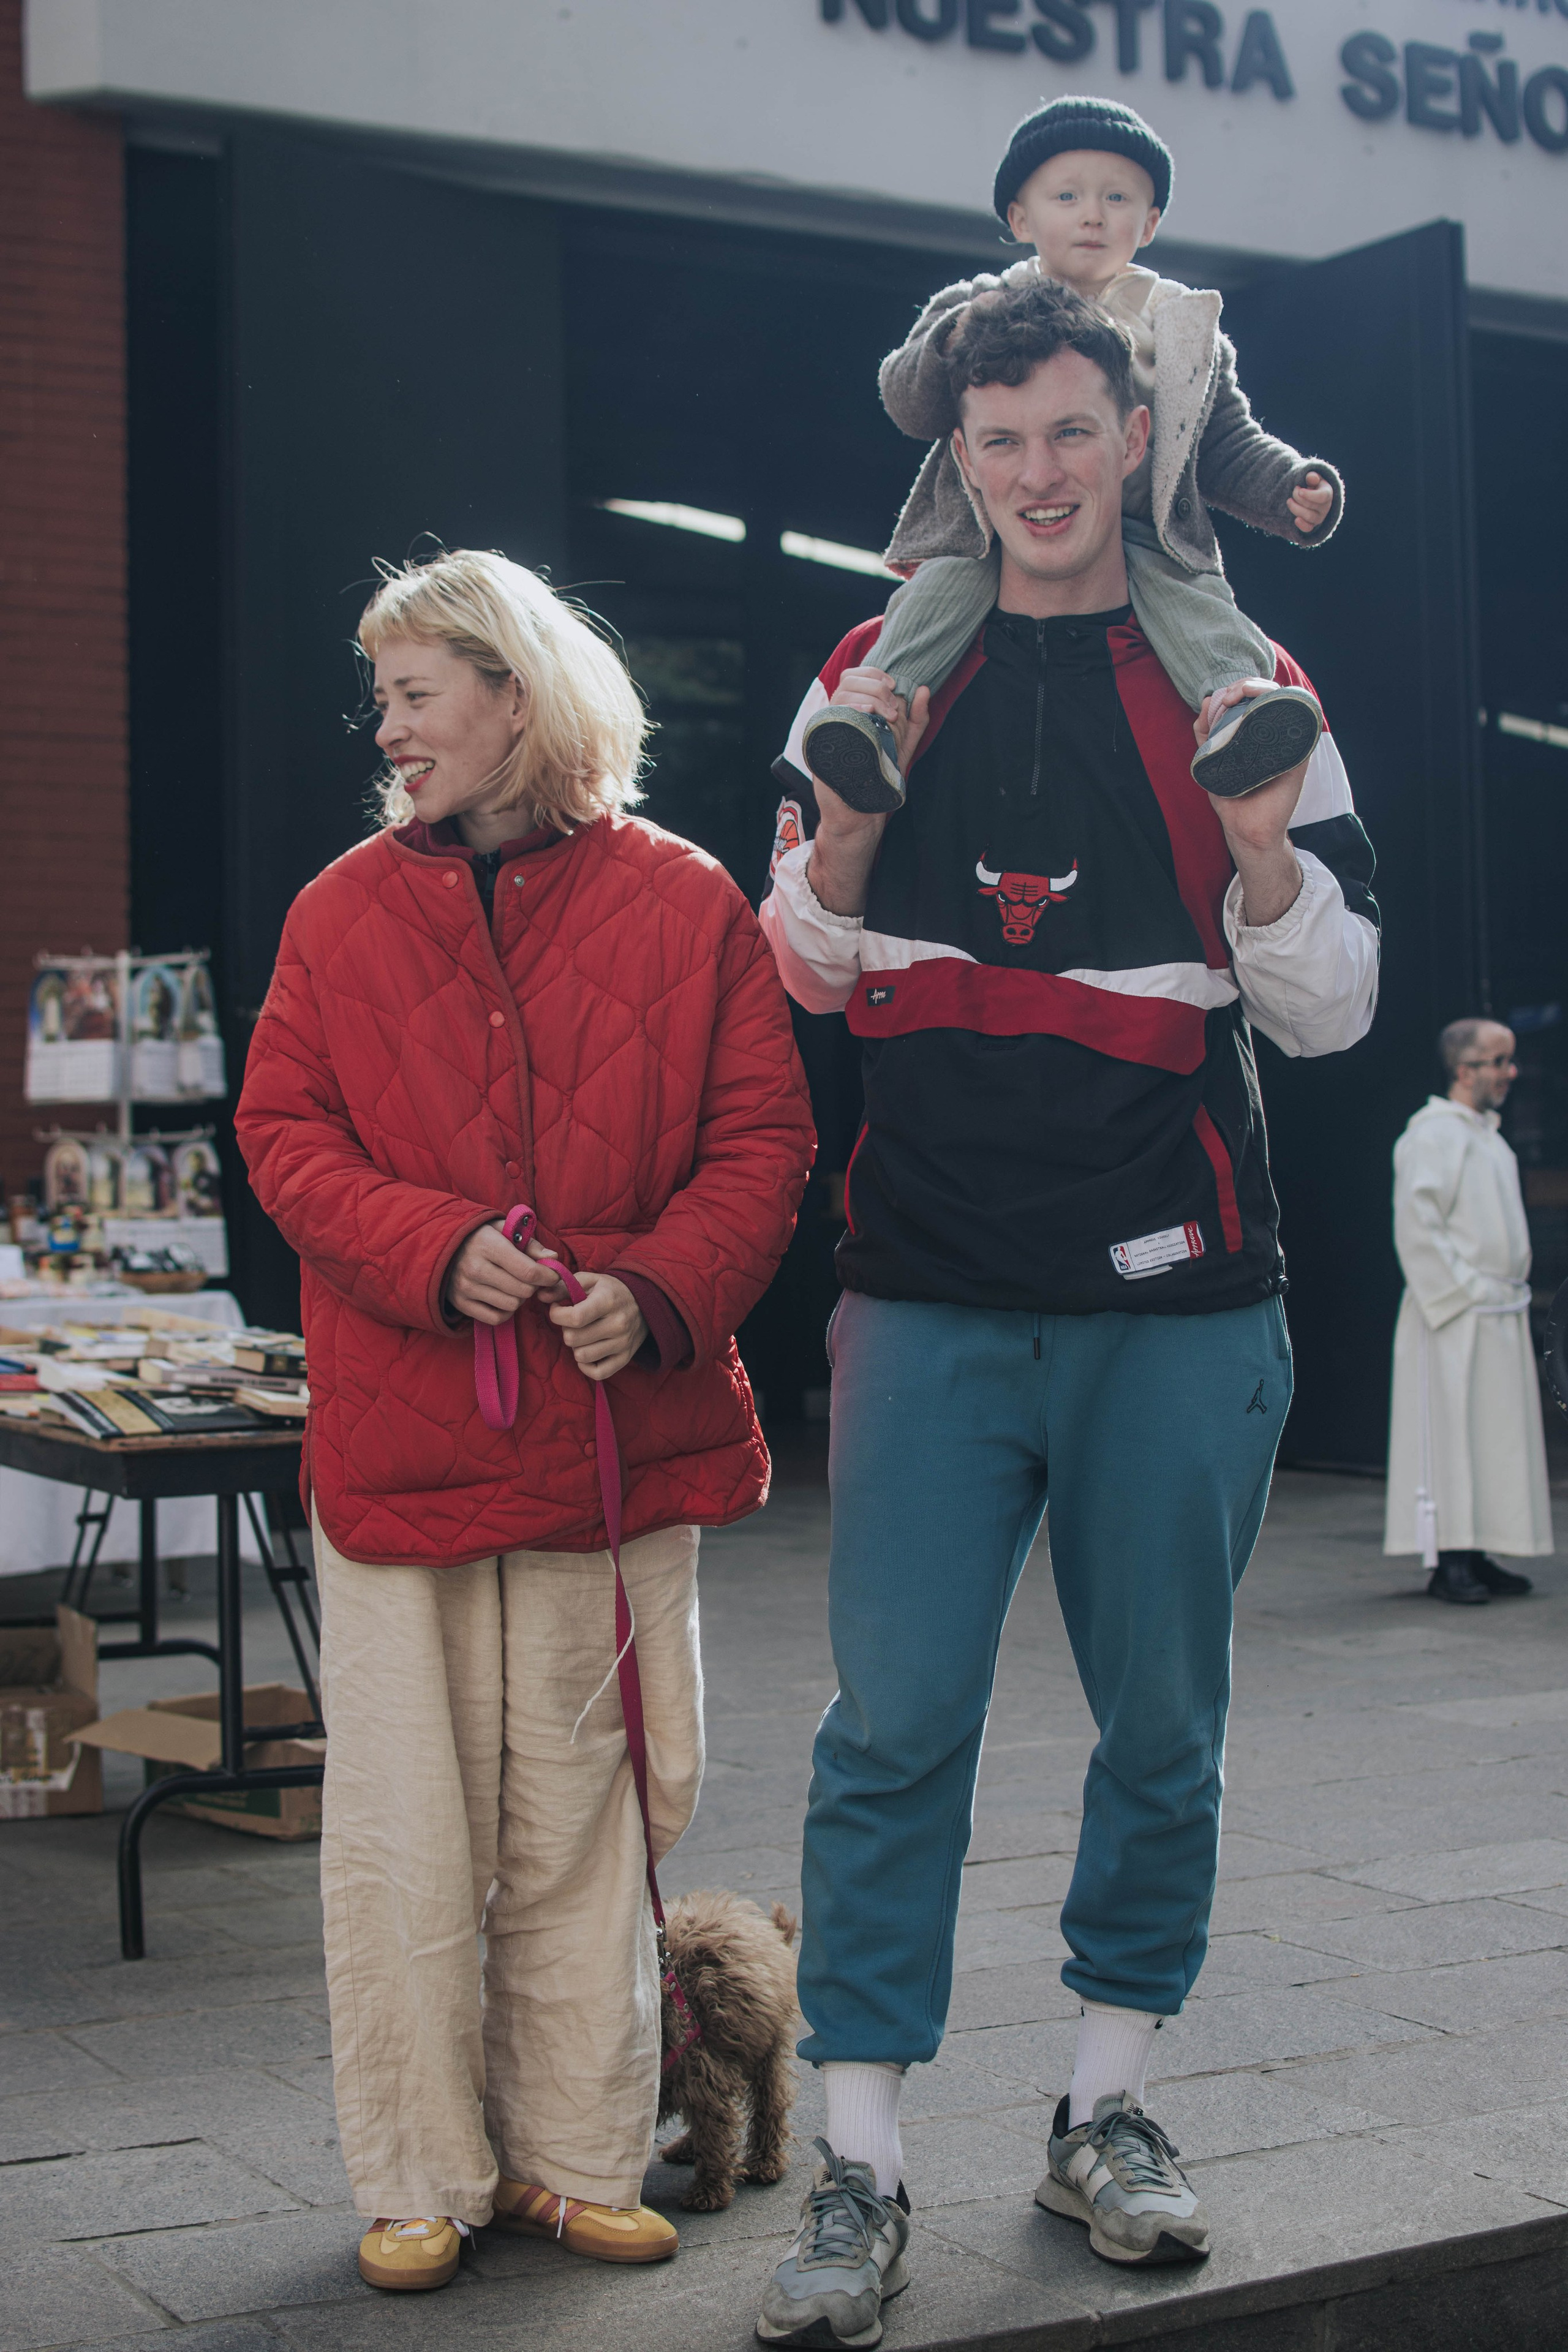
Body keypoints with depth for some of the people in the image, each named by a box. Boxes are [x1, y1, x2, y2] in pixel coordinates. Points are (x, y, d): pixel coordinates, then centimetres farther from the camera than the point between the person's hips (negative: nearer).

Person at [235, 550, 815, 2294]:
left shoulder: (681, 902, 2)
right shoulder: (342, 911, 6)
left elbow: (761, 1135, 1)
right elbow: (284, 1134, 3)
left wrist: (658, 1285, -15)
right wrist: (434, 1246, -14)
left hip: (619, 1436, 0)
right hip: (398, 1440, 1)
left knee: (583, 1819, 9)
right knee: (404, 1833, 3)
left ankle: (573, 2162, 24)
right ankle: (418, 2182, 18)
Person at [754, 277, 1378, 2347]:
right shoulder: (881, 676, 9)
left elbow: (1331, 1008, 4)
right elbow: (808, 975, 11)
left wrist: (1262, 842, -15)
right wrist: (849, 815, -9)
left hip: (1176, 1299, 0)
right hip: (934, 1295, 0)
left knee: (1163, 1727, 9)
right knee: (895, 1728, -3)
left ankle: (1109, 2111, 26)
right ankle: (861, 2172, 6)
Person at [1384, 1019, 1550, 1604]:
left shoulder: (1488, 1136, 18)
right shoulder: (1431, 1136, -11)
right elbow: (1417, 1227, -17)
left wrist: (1513, 1290, 15)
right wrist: (1460, 1294, -18)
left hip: (1501, 1315, 9)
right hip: (1454, 1318, -9)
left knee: (1496, 1435, 9)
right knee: (1450, 1430, -7)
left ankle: (1477, 1556, 15)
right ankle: (1447, 1561, -5)